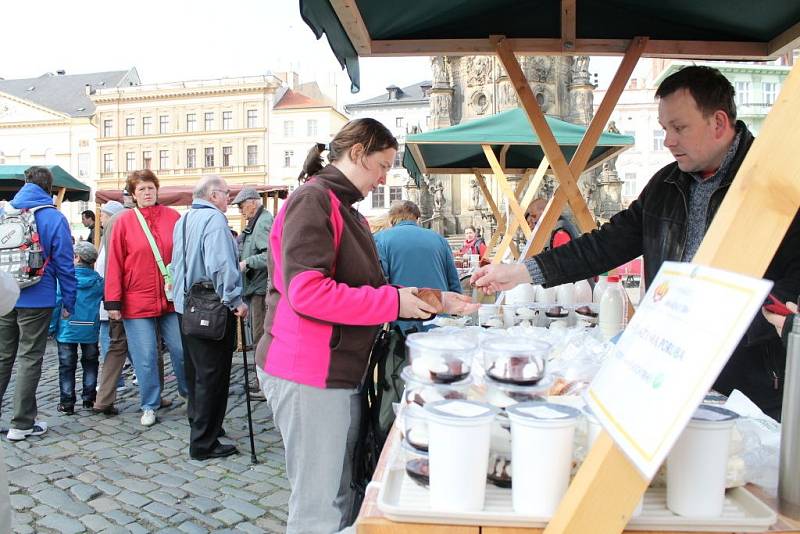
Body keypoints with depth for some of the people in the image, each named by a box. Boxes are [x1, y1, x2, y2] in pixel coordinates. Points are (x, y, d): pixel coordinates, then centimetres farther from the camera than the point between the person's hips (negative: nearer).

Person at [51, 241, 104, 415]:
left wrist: (52, 327, 0)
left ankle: (67, 403, 10)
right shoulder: (98, 280, -2)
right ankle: (89, 398, 20)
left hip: (67, 330, -2)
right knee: (90, 364, 17)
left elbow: (56, 304, -7)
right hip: (90, 330, 2)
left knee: (66, 366, 7)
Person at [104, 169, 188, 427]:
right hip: (137, 301, -1)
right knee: (145, 357, 4)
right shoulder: (124, 220, -1)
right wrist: (113, 302, -5)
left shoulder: (173, 218, 3)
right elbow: (114, 263, -2)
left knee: (181, 349, 8)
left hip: (172, 299, 1)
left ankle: (189, 392, 30)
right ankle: (149, 406, 20)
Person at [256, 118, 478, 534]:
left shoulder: (348, 212, 17)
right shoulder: (313, 201, -13)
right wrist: (395, 301, -18)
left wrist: (433, 301, 9)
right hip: (309, 375, -10)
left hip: (341, 374, 10)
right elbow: (307, 293, -25)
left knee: (343, 499, 19)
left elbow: (366, 290, 18)